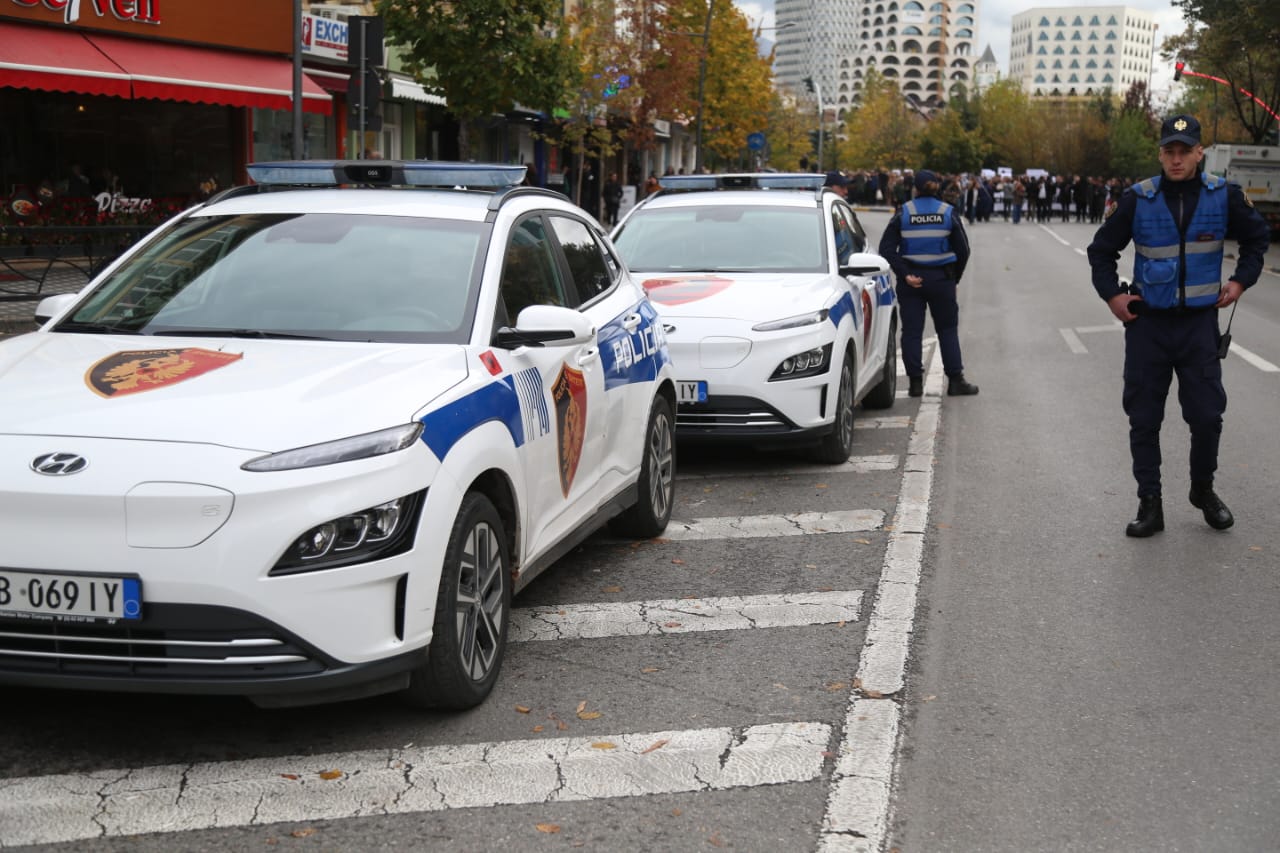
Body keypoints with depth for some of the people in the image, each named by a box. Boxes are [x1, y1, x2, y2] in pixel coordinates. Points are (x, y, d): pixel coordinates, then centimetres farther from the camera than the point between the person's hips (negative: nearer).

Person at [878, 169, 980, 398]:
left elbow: (886, 248, -10)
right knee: (948, 329, 10)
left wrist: (905, 275, -11)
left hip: (911, 279, 0)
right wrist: (954, 277, 9)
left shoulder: (903, 213, -3)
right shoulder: (949, 213, -1)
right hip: (941, 278, 0)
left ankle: (915, 382, 5)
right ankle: (955, 380, 9)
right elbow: (962, 250, -1)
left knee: (911, 330, 5)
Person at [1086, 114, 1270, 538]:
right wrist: (1112, 295, -4)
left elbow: (1256, 236, 15)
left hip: (1199, 323, 0)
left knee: (1207, 415, 3)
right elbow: (1102, 249, 7)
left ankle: (1203, 490, 26)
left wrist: (1240, 281, 5)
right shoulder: (1138, 199, -5)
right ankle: (1149, 504, 12)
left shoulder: (1224, 195, -3)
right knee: (1143, 419, 3)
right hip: (1147, 322, 0)